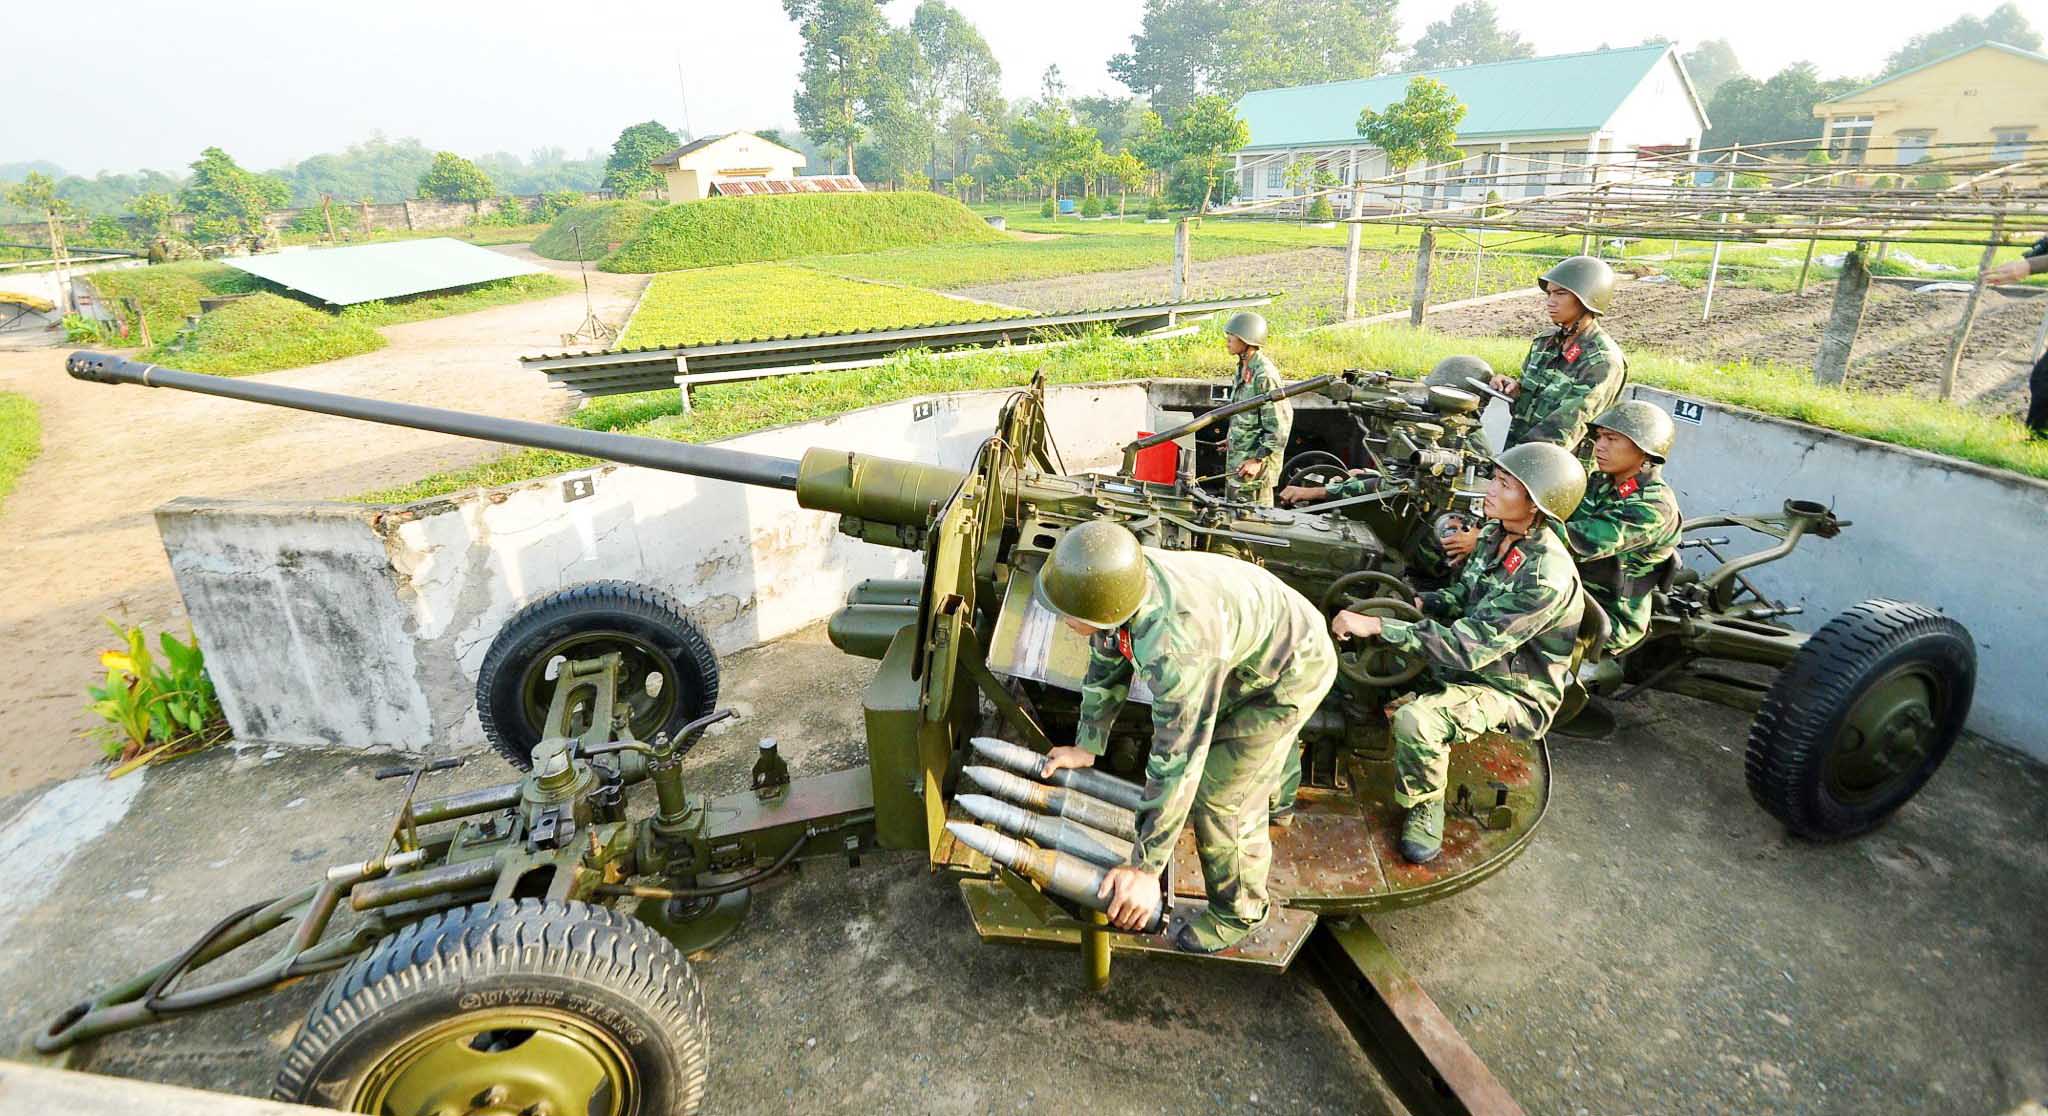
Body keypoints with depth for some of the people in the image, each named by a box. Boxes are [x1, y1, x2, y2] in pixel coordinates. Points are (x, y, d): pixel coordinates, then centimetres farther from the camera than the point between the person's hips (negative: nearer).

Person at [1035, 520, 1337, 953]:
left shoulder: (1176, 646, -44)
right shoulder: (1119, 582, -20)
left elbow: (1176, 762, -37)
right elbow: (1106, 666, -2)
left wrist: (1145, 869, -27)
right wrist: (1087, 746, 8)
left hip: (1292, 672, -8)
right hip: (1258, 635, 8)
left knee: (1220, 795, -6)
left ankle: (1238, 910, 22)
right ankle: (1274, 796, 64)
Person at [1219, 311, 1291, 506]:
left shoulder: (1264, 375, -20)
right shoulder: (1244, 368, 9)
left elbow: (1280, 425, -20)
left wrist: (1258, 460, -21)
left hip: (1254, 463, -10)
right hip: (1237, 458, 10)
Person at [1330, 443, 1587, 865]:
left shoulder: (1547, 577, -30)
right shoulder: (1495, 534, -3)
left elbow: (1468, 647, -34)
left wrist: (1377, 625, -36)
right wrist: (1412, 604, -7)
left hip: (1514, 692, -8)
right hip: (1476, 657, 9)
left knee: (1414, 720, -32)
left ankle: (1425, 806, -6)